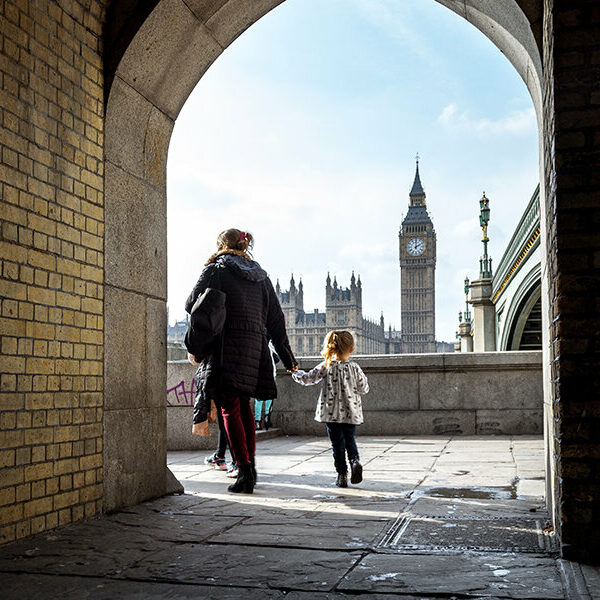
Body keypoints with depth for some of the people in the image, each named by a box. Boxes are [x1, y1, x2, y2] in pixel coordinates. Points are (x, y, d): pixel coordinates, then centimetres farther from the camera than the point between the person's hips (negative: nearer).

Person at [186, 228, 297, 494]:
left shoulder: (216, 271, 1)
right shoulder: (261, 277, 16)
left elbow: (192, 305, -1)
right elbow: (276, 319, 16)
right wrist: (287, 358, 20)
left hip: (227, 347, -5)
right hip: (255, 348, 6)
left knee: (230, 408, -4)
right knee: (244, 405, 18)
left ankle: (245, 471, -11)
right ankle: (249, 465, 18)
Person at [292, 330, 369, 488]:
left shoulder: (326, 367, -7)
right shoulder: (354, 368, -6)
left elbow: (307, 379, -1)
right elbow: (364, 389, 2)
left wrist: (296, 372, 18)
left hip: (332, 412, -1)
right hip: (351, 412, 1)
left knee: (337, 444, 6)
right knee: (350, 440, 18)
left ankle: (342, 475, 3)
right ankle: (355, 461, -7)